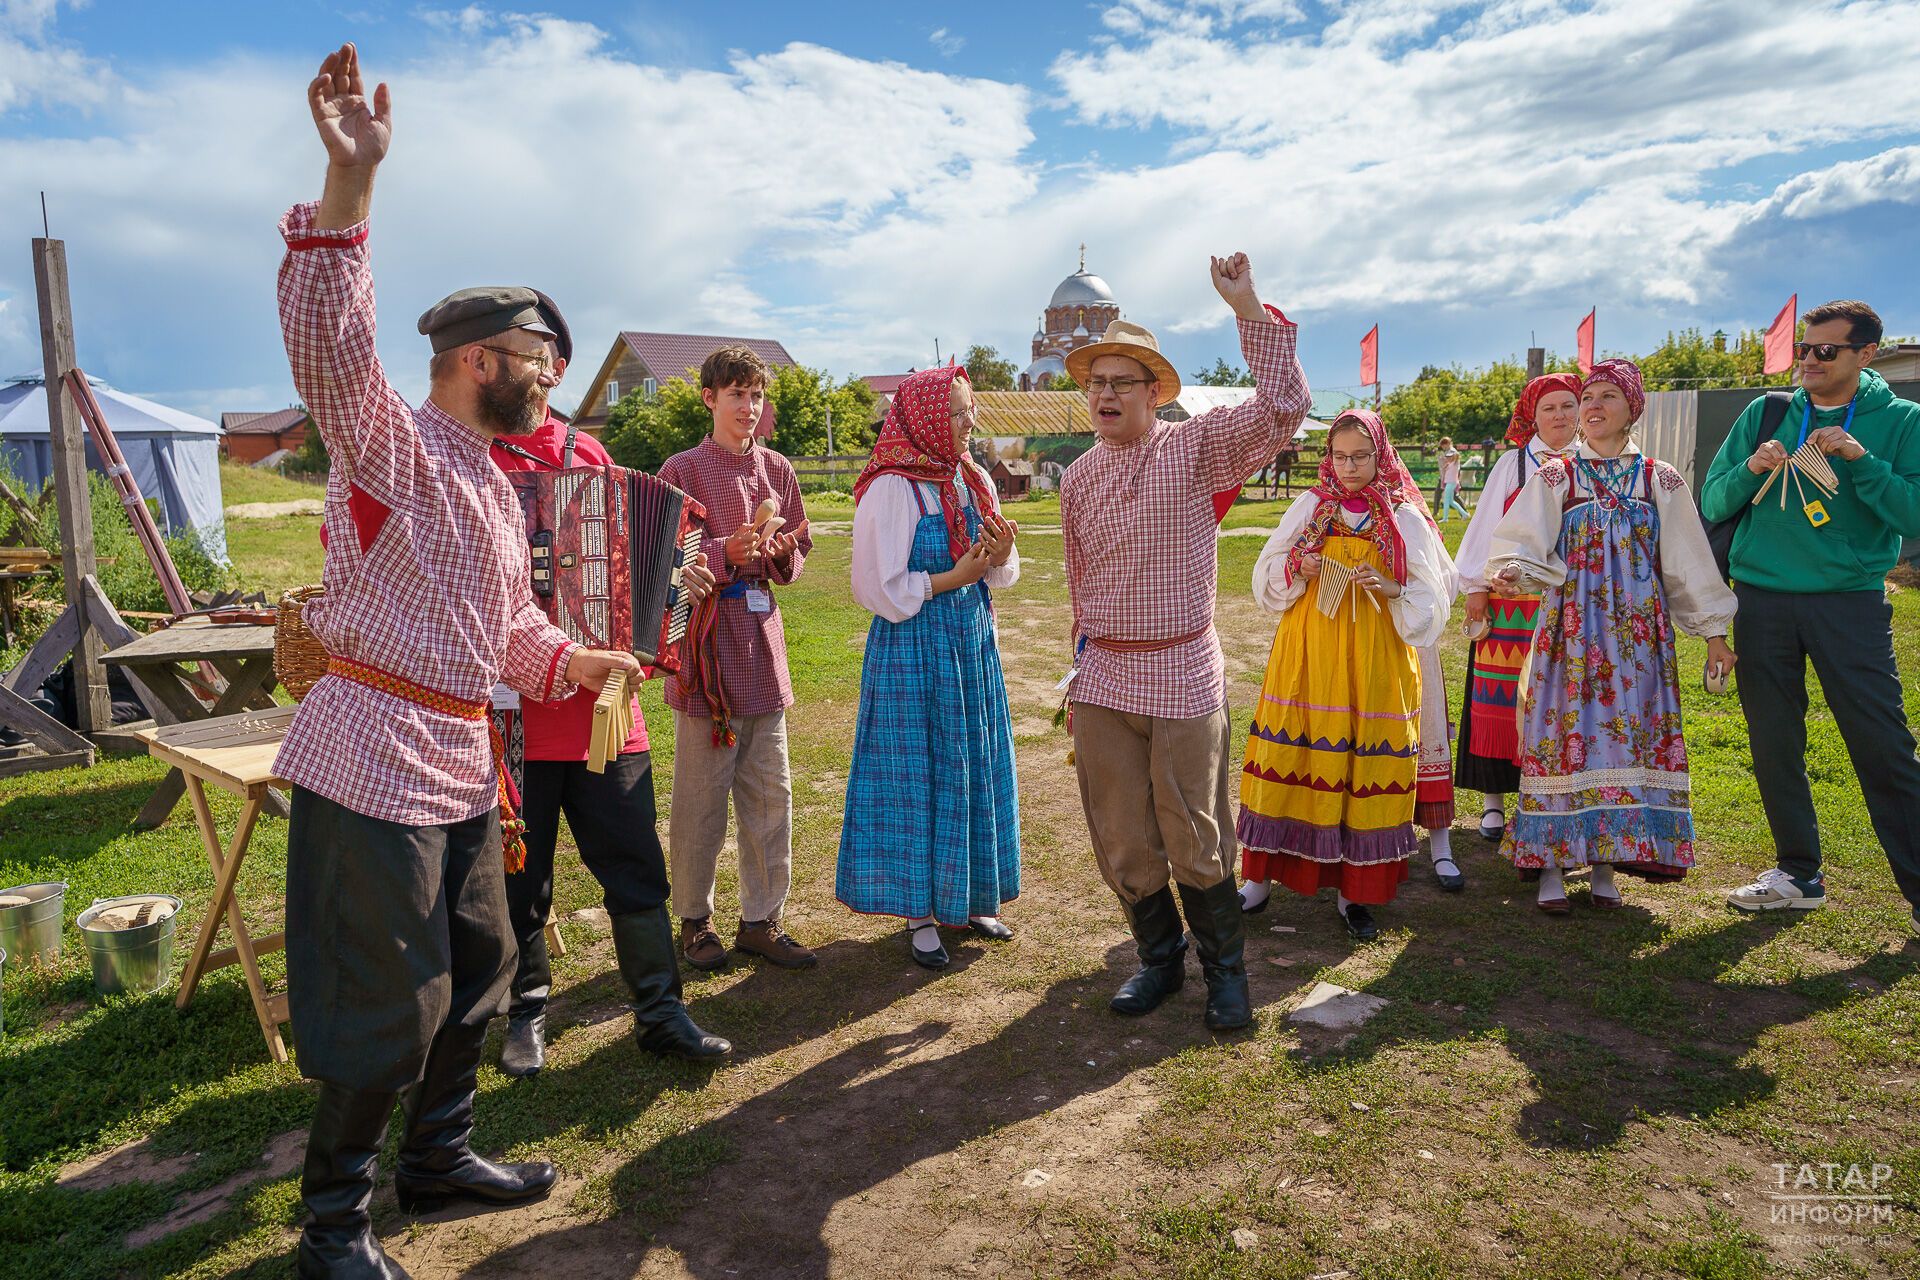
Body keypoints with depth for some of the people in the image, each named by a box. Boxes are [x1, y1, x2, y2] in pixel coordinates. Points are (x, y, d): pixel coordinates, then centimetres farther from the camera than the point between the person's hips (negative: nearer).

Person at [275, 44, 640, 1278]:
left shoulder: (496, 486, 18)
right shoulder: (392, 446, -10)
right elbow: (331, 347, -31)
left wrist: (579, 661, 7)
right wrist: (350, 183, -41)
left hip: (461, 759, 9)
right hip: (376, 756, -9)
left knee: (476, 968, 18)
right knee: (390, 1000, -1)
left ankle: (440, 1154, 38)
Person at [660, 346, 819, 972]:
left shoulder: (776, 469, 12)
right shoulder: (683, 469, -2)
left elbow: (797, 557, 17)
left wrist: (784, 552, -5)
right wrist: (725, 553, -20)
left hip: (762, 638, 5)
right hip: (705, 639, -5)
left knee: (771, 791, 7)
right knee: (702, 792, 2)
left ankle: (761, 920, 19)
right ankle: (695, 921, 18)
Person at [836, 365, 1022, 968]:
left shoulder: (972, 480, 7)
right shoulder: (891, 489, -14)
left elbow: (998, 575, 12)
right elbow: (881, 588, -14)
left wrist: (1001, 555, -10)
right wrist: (953, 578, -14)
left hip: (972, 645, 7)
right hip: (912, 651, -7)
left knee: (972, 769, 13)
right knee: (917, 776, 2)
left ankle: (962, 900, 28)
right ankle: (919, 914, 17)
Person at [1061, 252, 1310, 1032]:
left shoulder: (1196, 450, -3)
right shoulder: (1078, 477, 9)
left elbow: (1283, 408, -18)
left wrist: (1248, 308, -21)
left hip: (1182, 680, -4)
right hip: (1102, 682, 4)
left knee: (1195, 841, 5)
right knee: (1122, 843, 10)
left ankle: (1224, 967, 27)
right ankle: (1159, 959, 30)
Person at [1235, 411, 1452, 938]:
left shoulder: (1405, 518, 3)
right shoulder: (1309, 508, 6)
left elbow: (1431, 593, 3)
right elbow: (1268, 573, 10)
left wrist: (1389, 587, -15)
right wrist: (1299, 568, -10)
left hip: (1375, 657, 0)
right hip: (1307, 651, 1)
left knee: (1365, 760, 1)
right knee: (1290, 754, 0)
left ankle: (1352, 891, 14)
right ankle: (1259, 878, 12)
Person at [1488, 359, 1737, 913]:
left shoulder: (1660, 481, 10)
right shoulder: (1555, 478, 5)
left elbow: (1688, 562, 11)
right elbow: (1522, 543, -8)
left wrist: (1713, 631, 11)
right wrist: (1509, 573, -30)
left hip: (1638, 627, 2)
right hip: (1572, 623, -2)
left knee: (1629, 736, 0)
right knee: (1565, 732, -5)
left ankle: (1606, 864, 10)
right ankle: (1550, 863, 1)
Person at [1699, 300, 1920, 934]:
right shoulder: (1765, 414, 8)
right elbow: (1713, 503, 6)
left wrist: (1859, 458, -16)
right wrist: (1750, 469, -12)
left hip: (1851, 602, -2)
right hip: (1763, 601, 3)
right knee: (1774, 746, 9)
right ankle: (1798, 874, 22)